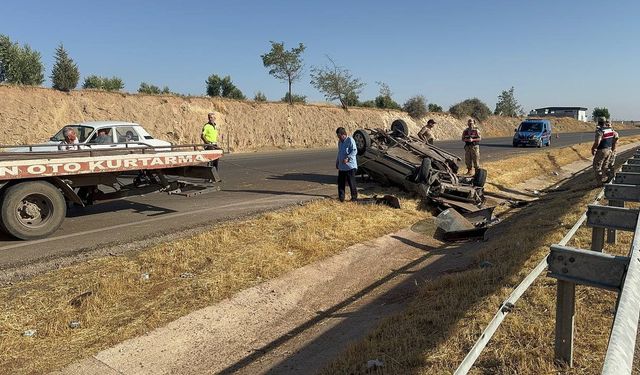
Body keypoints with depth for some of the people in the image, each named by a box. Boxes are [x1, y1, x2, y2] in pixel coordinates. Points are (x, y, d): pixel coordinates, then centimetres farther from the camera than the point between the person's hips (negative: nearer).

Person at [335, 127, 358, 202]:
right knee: (341, 182, 7)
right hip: (341, 166, 8)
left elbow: (355, 151, -17)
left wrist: (348, 158, -28)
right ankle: (341, 198, 15)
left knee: (351, 183, -1)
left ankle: (354, 197, 11)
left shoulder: (350, 140, -10)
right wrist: (337, 163, 24)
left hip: (350, 166, -8)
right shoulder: (340, 141, 17)